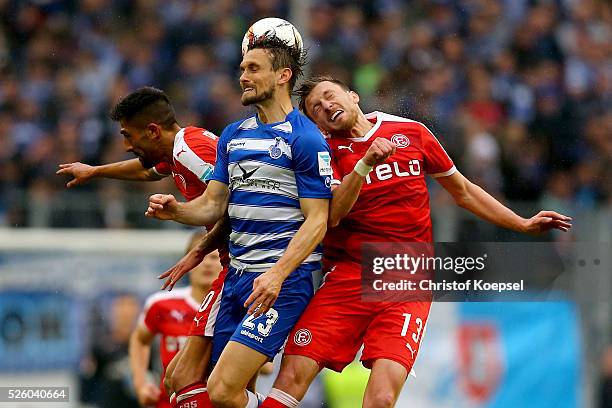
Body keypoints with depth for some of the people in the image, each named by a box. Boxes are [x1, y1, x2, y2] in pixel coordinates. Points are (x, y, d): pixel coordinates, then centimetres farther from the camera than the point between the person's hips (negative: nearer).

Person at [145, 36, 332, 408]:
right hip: (237, 276, 8)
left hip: (282, 280, -8)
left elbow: (316, 221, -11)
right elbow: (213, 205, 16)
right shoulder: (233, 135, 15)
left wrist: (277, 274, -23)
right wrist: (176, 211, -6)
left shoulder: (306, 139, -8)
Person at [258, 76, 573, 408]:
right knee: (291, 379, -14)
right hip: (346, 277, 0)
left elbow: (463, 191, 22)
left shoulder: (413, 133, 11)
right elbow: (330, 215, -11)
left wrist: (525, 225, 23)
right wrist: (365, 163, -22)